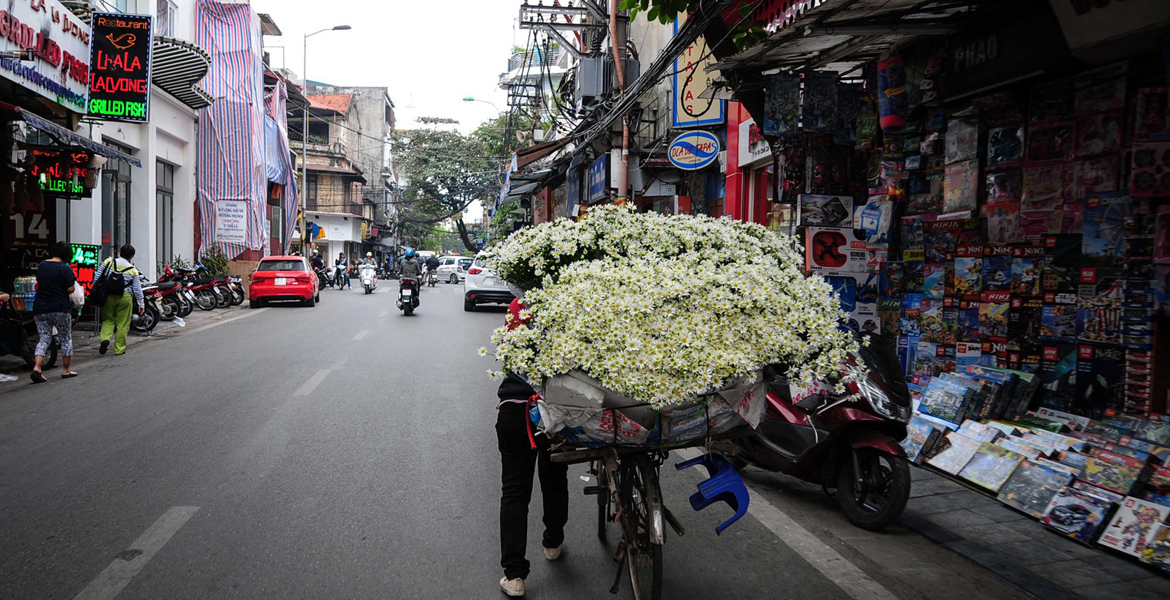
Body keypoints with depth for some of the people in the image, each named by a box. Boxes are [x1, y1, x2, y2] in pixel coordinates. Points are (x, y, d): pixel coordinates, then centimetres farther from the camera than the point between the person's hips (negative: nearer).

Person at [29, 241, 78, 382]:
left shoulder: (42, 265, 7)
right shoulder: (65, 268, -11)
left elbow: (39, 284, 15)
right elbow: (70, 289, -13)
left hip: (40, 308, 5)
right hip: (60, 308, -5)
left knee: (44, 338, 9)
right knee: (66, 339, 9)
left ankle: (36, 367, -9)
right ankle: (66, 370, 14)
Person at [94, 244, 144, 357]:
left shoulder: (107, 262, 2)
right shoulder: (133, 271, -2)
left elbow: (97, 278, 5)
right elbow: (137, 290, 1)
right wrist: (141, 304, 10)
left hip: (108, 296, 2)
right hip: (124, 297, -2)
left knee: (108, 320, 17)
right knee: (122, 324, 6)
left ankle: (105, 338, -8)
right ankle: (119, 349, 10)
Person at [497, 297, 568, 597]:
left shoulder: (519, 306, -1)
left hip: (515, 411, -1)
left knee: (515, 491, 5)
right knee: (555, 480, 24)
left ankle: (514, 574, 2)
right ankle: (553, 542, 43)